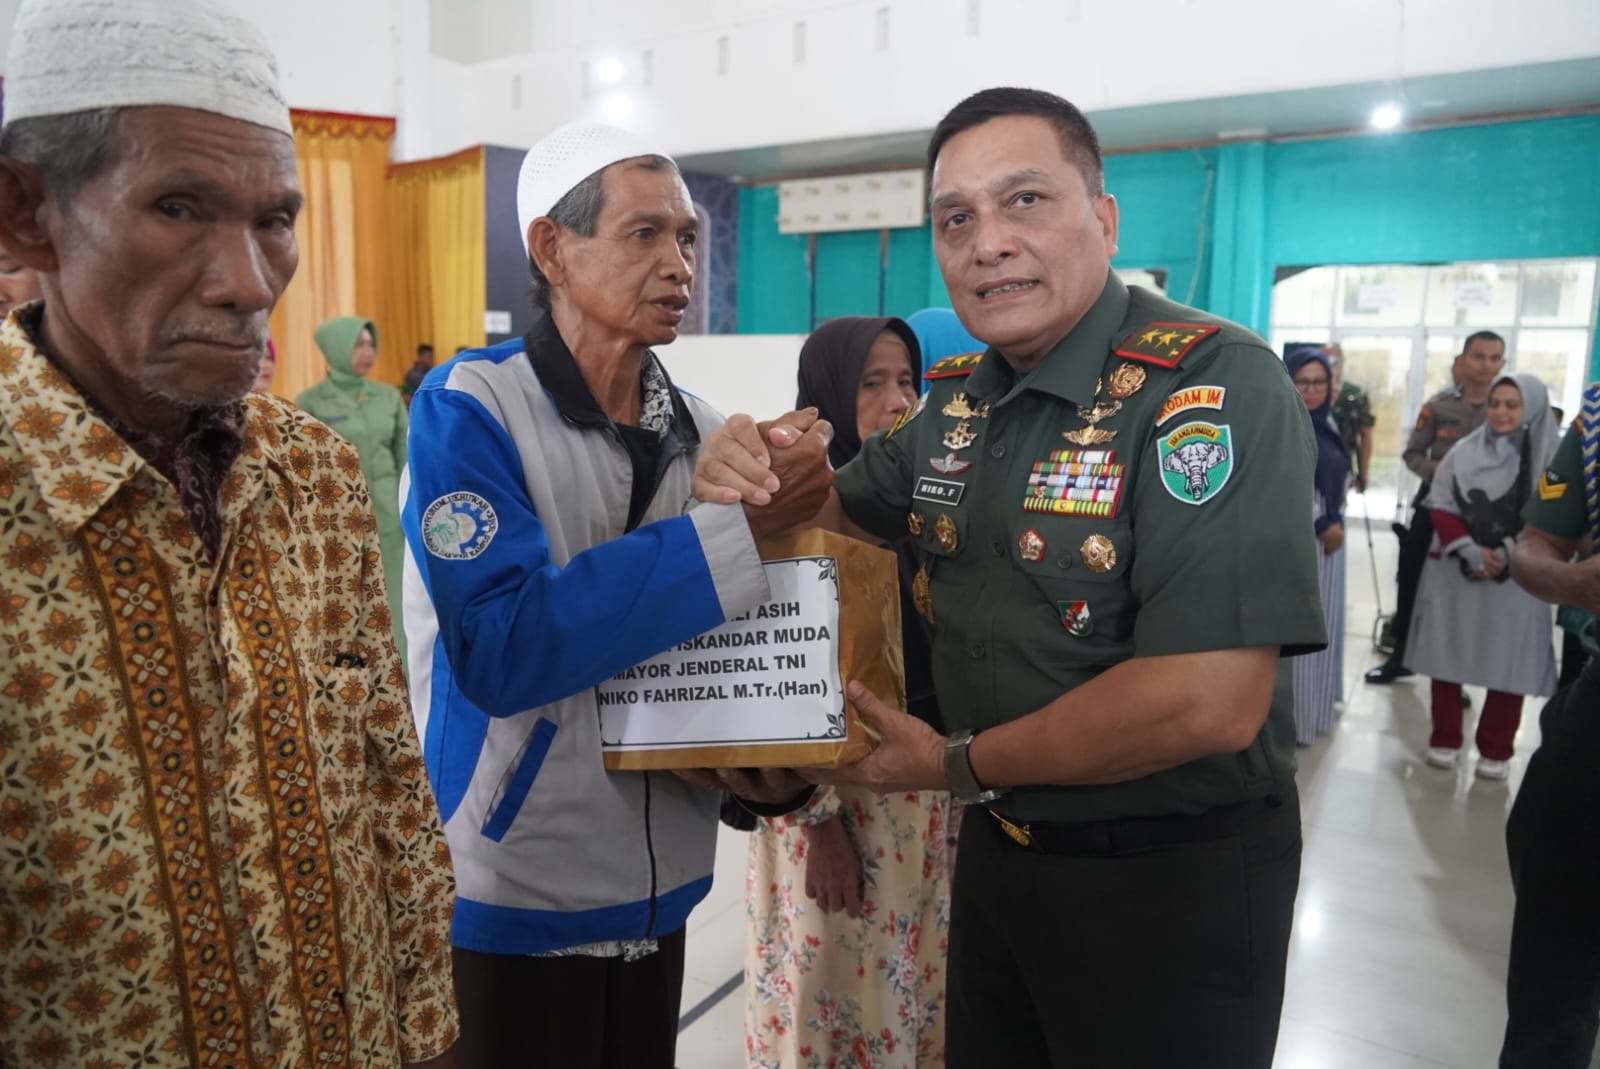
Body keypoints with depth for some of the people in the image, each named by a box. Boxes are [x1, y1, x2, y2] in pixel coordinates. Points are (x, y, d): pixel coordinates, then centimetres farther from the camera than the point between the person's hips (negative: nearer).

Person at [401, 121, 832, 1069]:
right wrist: (738, 526, -27)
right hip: (506, 899, -5)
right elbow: (499, 650, -28)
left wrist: (776, 767, -10)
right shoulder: (468, 410, -15)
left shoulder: (704, 433, 1)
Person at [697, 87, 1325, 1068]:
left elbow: (1211, 701, -30)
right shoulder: (959, 400, 2)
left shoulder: (1215, 386, -22)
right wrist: (760, 477, -7)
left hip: (1172, 878, -6)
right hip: (998, 849, 7)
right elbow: (847, 507, 18)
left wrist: (960, 765, -17)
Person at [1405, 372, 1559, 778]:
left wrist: (1509, 553, -15)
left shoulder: (1550, 458, -1)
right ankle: (1444, 740, 19)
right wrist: (1468, 550, -11)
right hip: (1454, 571, 2)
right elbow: (1441, 507, 2)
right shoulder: (1463, 452, 3)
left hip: (1516, 577, -1)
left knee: (1508, 663, 2)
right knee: (1447, 655, 6)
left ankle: (1495, 751, 15)